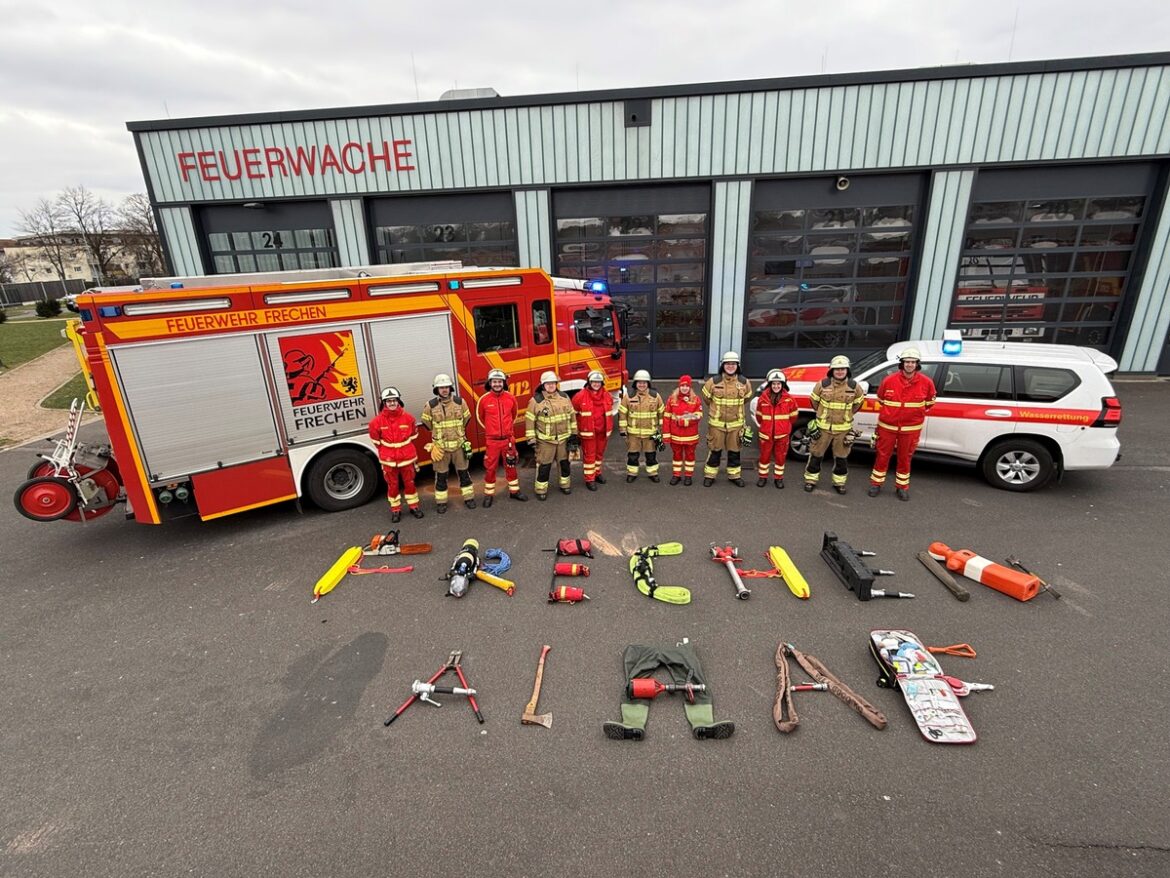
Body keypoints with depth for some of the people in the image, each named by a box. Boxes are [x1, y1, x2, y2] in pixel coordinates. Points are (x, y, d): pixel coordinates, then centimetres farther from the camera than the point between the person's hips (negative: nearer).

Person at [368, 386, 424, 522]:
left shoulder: (408, 417, -7)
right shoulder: (377, 421, -10)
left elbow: (413, 436, 8)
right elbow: (376, 441, 3)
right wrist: (385, 453, 9)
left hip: (407, 457, 1)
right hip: (388, 460, 0)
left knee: (409, 482, 13)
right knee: (392, 485, 11)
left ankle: (414, 506, 28)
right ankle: (395, 510, 25)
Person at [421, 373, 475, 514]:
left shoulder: (460, 401, -4)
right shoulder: (431, 405, -7)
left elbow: (466, 419, 12)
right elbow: (426, 422, 9)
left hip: (459, 444, 1)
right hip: (440, 446, -1)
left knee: (463, 472, 10)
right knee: (441, 475, 8)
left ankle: (468, 498, 22)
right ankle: (441, 502, 19)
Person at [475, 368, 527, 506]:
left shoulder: (510, 397, -3)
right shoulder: (484, 399, -10)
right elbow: (480, 417, 7)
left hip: (508, 439, 2)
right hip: (492, 440, -2)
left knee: (511, 465, 13)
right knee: (490, 467, 6)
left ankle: (514, 491, 27)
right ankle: (489, 495, 18)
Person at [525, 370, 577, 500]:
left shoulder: (564, 397, 3)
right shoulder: (536, 400, -10)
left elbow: (572, 415, 10)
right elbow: (530, 420, -7)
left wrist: (573, 433, 9)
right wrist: (531, 439, -9)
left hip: (563, 439, 4)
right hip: (545, 440, -4)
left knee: (564, 463, 16)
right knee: (544, 465, 2)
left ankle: (565, 484, 35)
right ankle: (541, 489, 15)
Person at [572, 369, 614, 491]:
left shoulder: (607, 396, 3)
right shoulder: (581, 396, -12)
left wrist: (609, 429, 18)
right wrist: (575, 430, 0)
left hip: (602, 431, 5)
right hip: (587, 432, -5)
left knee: (600, 453, 18)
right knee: (589, 455, 2)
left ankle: (597, 472, 38)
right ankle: (589, 479, 11)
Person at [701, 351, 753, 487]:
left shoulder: (744, 382, -4)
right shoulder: (713, 381, -10)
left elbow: (746, 397, 16)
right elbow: (706, 397, 7)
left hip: (736, 423, 2)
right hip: (717, 423, -2)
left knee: (734, 451, 13)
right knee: (715, 451, 6)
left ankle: (734, 475, 28)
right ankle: (709, 475, 20)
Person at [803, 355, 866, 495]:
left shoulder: (854, 386, -5)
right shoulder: (822, 384, -9)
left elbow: (858, 402, 13)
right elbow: (814, 401, 7)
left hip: (843, 429, 1)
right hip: (823, 427, -1)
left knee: (841, 457, 12)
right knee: (816, 455, 7)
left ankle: (839, 483, 28)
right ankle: (811, 480, 21)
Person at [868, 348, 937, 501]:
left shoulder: (926, 382, -7)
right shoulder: (888, 380, -10)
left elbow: (929, 402, 11)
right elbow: (880, 400, 8)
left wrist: (917, 415, 9)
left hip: (911, 428, 1)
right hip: (887, 426, -1)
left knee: (905, 458, 13)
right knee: (883, 455, 9)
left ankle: (902, 486, 27)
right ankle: (876, 483, 23)